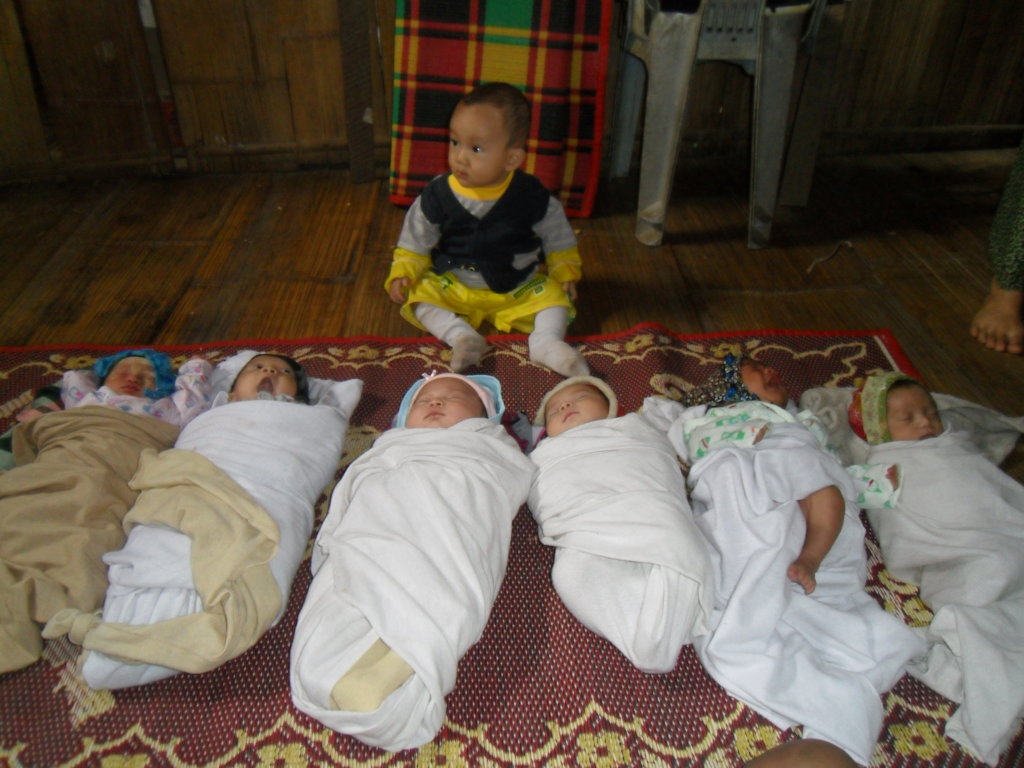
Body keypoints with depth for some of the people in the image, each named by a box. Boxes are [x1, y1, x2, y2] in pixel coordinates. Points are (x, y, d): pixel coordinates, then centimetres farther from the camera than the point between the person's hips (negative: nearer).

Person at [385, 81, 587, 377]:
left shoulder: (530, 195, -14)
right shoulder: (438, 194, -12)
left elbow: (557, 235, 2)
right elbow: (416, 238, 1)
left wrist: (565, 271, -1)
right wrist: (403, 272, -9)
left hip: (520, 288, 0)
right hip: (452, 284, 1)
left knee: (554, 295, -18)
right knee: (418, 295, -20)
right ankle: (461, 334, -32)